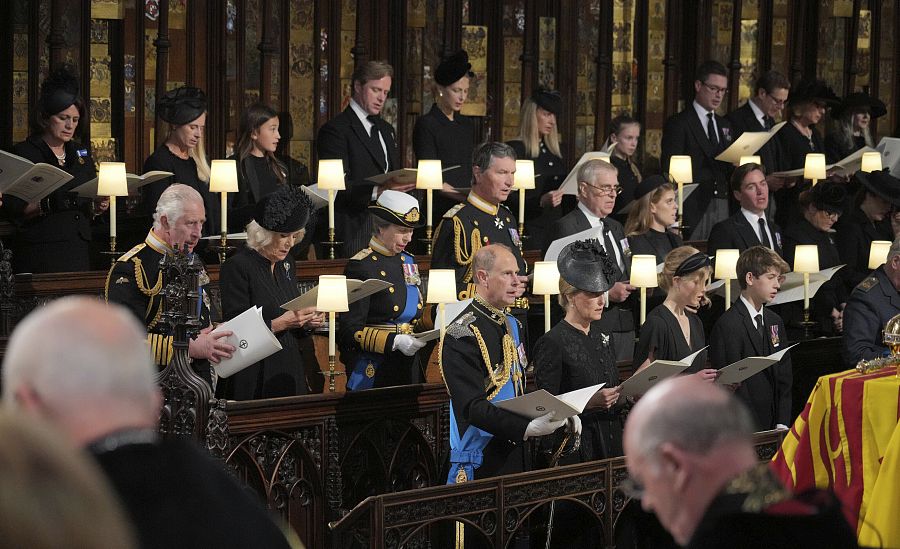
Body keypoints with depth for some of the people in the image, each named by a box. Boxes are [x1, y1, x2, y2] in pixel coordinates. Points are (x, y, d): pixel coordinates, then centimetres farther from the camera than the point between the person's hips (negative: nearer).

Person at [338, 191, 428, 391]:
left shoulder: (408, 261, 11)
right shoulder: (361, 266, -11)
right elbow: (350, 331, -15)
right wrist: (394, 341, -25)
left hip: (408, 370, 7)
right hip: (373, 374, -7)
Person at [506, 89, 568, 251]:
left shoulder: (553, 150, 17)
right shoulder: (515, 149, -6)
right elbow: (510, 200, -12)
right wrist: (541, 201, -26)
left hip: (556, 229, 7)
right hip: (531, 230, -7)